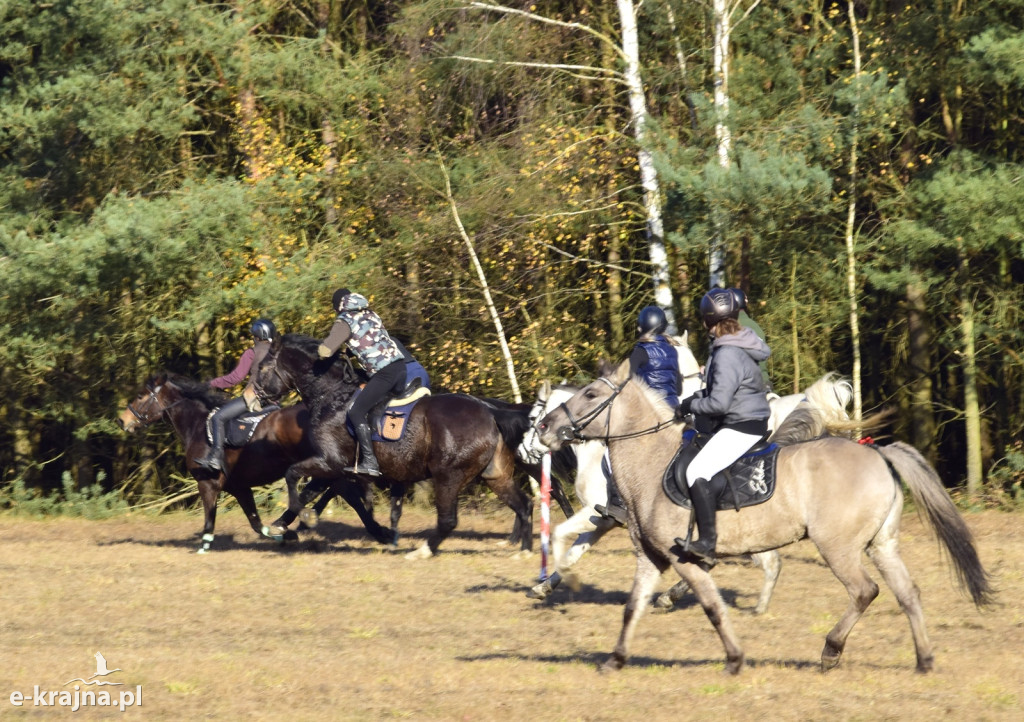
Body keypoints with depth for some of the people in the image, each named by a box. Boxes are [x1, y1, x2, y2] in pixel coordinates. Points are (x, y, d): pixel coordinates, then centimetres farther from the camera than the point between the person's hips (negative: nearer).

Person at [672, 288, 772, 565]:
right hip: (749, 421, 11)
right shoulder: (738, 345, 11)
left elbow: (718, 403, -24)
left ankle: (707, 543, -25)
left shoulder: (727, 355, -21)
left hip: (741, 428, -11)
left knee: (697, 472, -20)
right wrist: (695, 398, 9)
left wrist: (690, 405, -8)